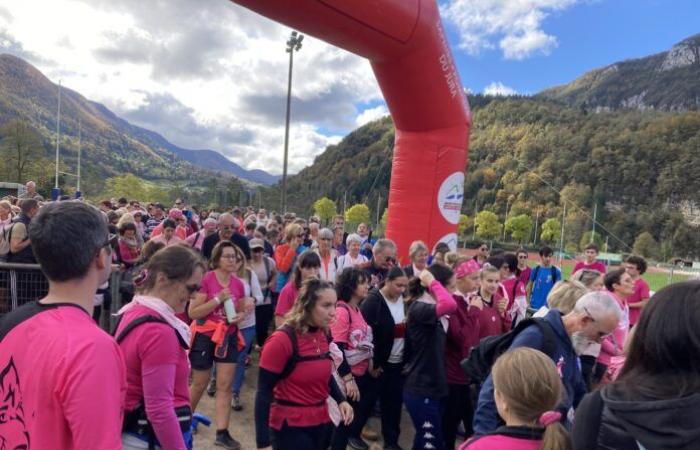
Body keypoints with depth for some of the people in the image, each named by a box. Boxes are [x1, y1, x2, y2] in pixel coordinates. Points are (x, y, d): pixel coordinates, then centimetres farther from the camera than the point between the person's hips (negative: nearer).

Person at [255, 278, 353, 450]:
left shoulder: (324, 335, -1)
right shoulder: (282, 340, -21)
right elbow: (264, 393, -17)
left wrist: (341, 400, -1)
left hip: (322, 422, 7)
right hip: (290, 427, -7)